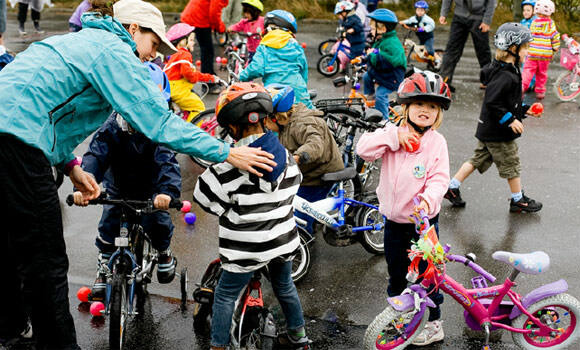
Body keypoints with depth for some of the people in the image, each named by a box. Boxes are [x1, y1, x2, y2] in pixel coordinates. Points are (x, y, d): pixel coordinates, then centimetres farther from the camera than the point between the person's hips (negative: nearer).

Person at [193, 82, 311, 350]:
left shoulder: (232, 162, -21)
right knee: (285, 287, 28)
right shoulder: (285, 155, -4)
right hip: (283, 239, 6)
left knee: (224, 296, 12)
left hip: (247, 248, -6)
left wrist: (228, 212, 1)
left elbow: (203, 195, -14)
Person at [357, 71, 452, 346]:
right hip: (394, 218, 3)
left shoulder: (437, 142, -9)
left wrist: (429, 199, -35)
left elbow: (439, 178, -15)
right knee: (396, 271, 20)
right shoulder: (393, 134, -4)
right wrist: (393, 136, -24)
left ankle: (434, 324, 23)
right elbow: (363, 149, -16)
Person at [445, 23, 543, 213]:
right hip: (499, 133, -10)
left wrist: (524, 110, 16)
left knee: (478, 159, 17)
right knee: (511, 165, 6)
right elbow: (492, 102, -29)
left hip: (487, 130, 10)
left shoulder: (508, 70, 9)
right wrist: (510, 120, -24)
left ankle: (452, 187, 22)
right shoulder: (504, 75, -24)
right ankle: (518, 200, 21)